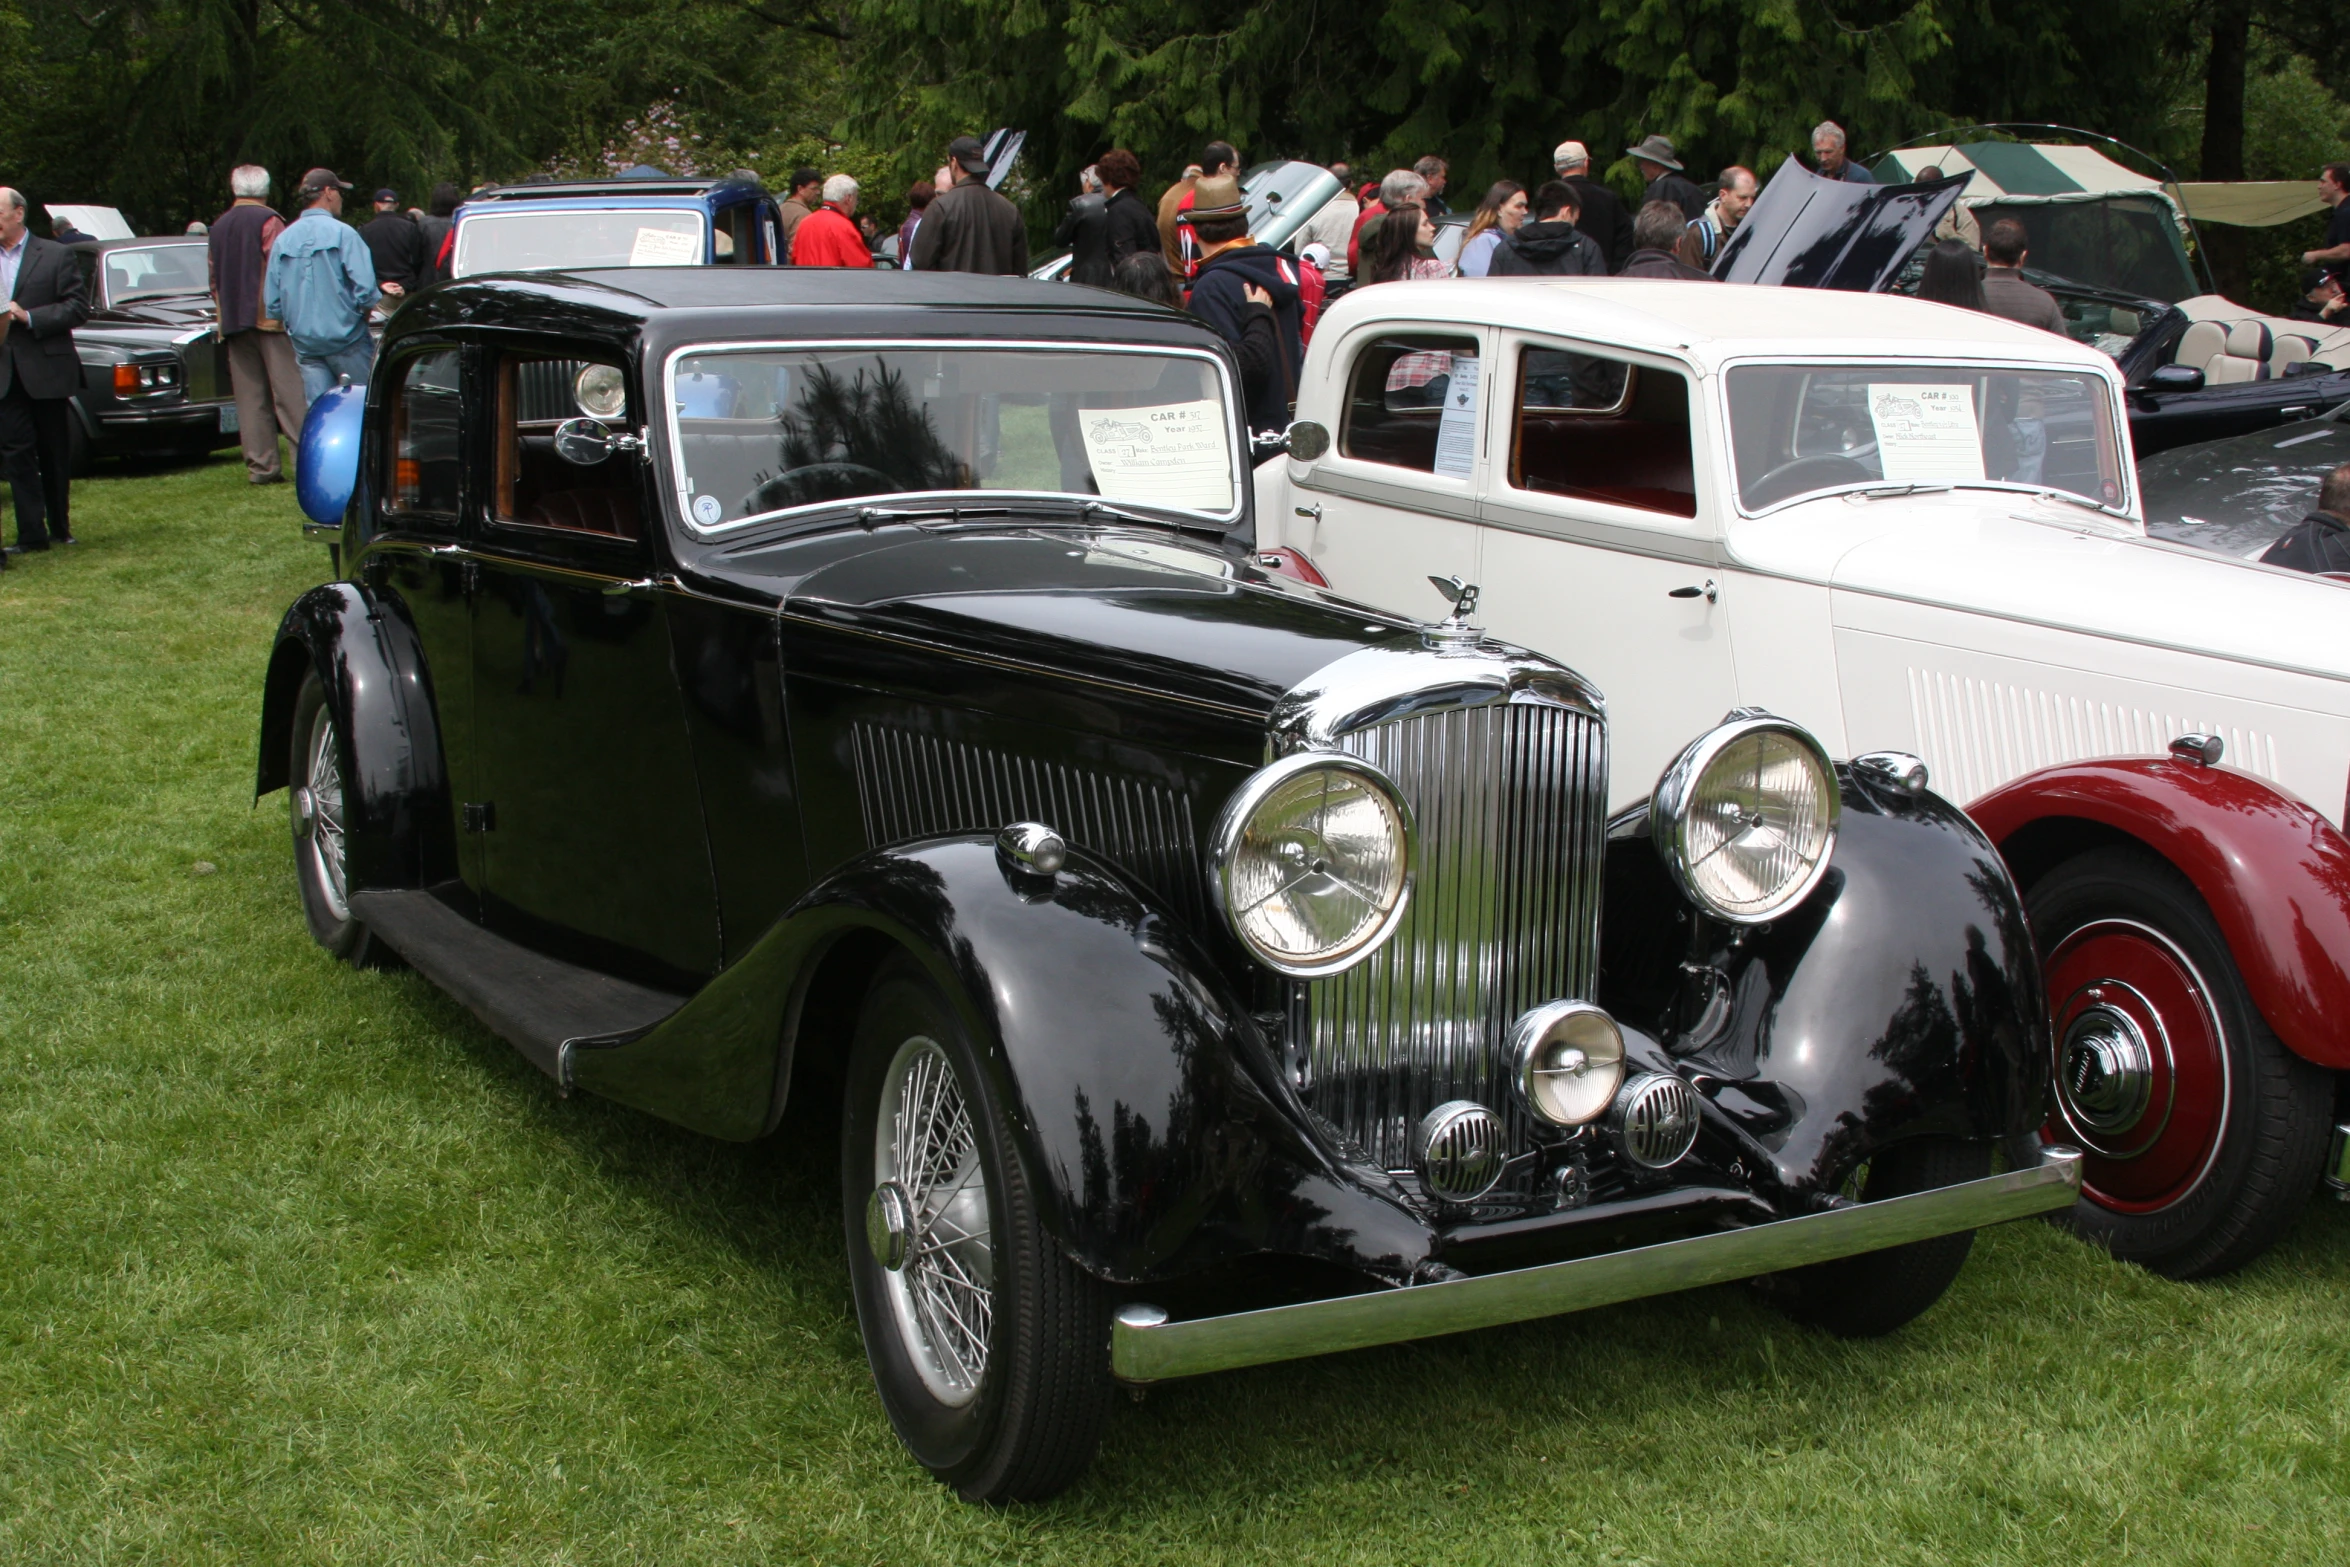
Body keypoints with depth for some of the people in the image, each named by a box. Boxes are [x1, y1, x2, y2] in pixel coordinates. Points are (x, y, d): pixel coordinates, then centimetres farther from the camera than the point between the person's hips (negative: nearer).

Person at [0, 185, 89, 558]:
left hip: (46, 370, -3)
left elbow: (78, 308, -6)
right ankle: (32, 534, -2)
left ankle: (60, 526, 18)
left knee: (54, 455, 6)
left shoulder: (57, 255, 0)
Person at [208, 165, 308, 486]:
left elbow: (213, 278, 17)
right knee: (290, 391, -8)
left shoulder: (217, 228, 15)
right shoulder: (268, 220, -5)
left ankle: (261, 465, 0)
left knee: (250, 396, 3)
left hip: (232, 323, 6)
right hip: (270, 316, -5)